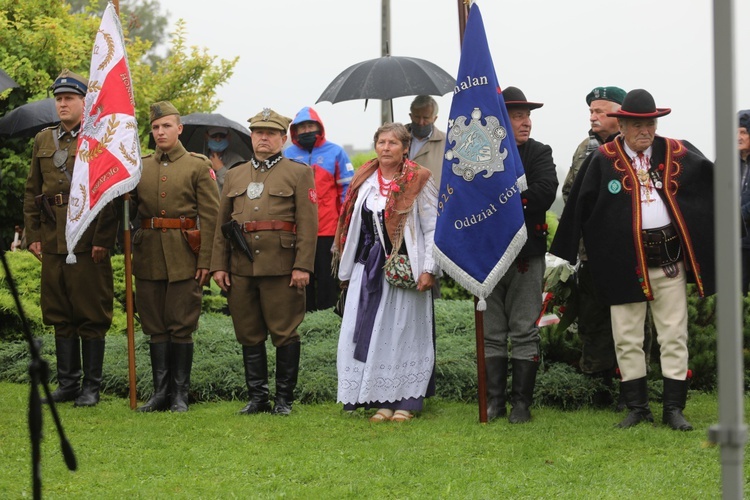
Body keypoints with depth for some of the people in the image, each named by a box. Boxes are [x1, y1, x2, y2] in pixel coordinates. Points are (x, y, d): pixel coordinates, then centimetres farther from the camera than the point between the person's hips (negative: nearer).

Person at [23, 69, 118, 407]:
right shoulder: (43, 141, 14)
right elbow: (32, 191, 16)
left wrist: (103, 239, -13)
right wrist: (33, 235, 8)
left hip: (89, 242, -5)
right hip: (53, 242, 5)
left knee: (92, 316, -1)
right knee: (60, 315, 9)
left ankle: (91, 387, 5)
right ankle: (67, 384, 16)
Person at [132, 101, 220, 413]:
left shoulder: (198, 167, 1)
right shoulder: (140, 167, 11)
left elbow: (209, 217, -3)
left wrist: (205, 261, -9)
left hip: (184, 256, -3)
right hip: (149, 255, 4)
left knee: (181, 327, -1)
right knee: (156, 327, 6)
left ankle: (180, 395, 6)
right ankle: (160, 392, 12)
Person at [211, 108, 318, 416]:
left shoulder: (299, 174, 5)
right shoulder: (234, 176, 17)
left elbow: (308, 224, -3)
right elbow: (221, 224, 16)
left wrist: (303, 266, -12)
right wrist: (219, 265, 6)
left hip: (282, 267, -4)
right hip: (241, 267, 4)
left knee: (284, 333, -1)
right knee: (249, 335, 7)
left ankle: (284, 399, 6)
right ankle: (257, 397, 14)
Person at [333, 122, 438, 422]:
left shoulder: (419, 182, -1)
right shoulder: (365, 181, 12)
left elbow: (433, 229, -4)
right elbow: (352, 227, 16)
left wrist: (429, 269, -12)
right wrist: (347, 269, 13)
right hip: (368, 269, 5)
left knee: (404, 330, -2)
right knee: (370, 332, 1)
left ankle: (406, 401, 5)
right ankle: (383, 400, 7)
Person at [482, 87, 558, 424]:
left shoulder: (539, 153, 3)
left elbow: (545, 193, -13)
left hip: (527, 254, -1)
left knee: (524, 332, 0)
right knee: (492, 333, 7)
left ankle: (521, 402, 6)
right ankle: (494, 400, 13)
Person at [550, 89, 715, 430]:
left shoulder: (677, 155, 5)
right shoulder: (603, 160, -1)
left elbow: (714, 181, 12)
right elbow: (578, 208, 0)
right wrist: (562, 255, -1)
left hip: (669, 258, 1)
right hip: (624, 260, -1)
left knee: (674, 336, 2)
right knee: (627, 339, 5)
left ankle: (674, 409, 8)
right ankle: (637, 407, 15)